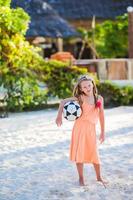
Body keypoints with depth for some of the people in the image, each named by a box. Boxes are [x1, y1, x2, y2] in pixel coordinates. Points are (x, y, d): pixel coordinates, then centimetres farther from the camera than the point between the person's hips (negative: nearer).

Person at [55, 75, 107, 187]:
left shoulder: (99, 99, 4)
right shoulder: (81, 98, -6)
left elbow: (101, 116, 10)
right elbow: (63, 102, -10)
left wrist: (103, 132, 12)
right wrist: (59, 115, -22)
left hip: (91, 129, 2)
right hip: (80, 127, -2)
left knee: (94, 153, 6)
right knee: (79, 153, 0)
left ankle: (99, 177, 24)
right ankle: (81, 178, 14)